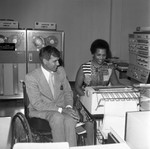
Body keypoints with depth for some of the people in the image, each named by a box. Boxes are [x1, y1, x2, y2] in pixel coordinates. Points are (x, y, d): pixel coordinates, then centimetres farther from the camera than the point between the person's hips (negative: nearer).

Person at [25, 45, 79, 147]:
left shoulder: (61, 71, 3)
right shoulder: (31, 77, -14)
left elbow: (68, 92, 12)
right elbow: (37, 104, -17)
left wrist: (68, 106, -8)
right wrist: (60, 109, -24)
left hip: (61, 108, 4)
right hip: (40, 111, -3)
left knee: (70, 119, -31)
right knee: (57, 117, -36)